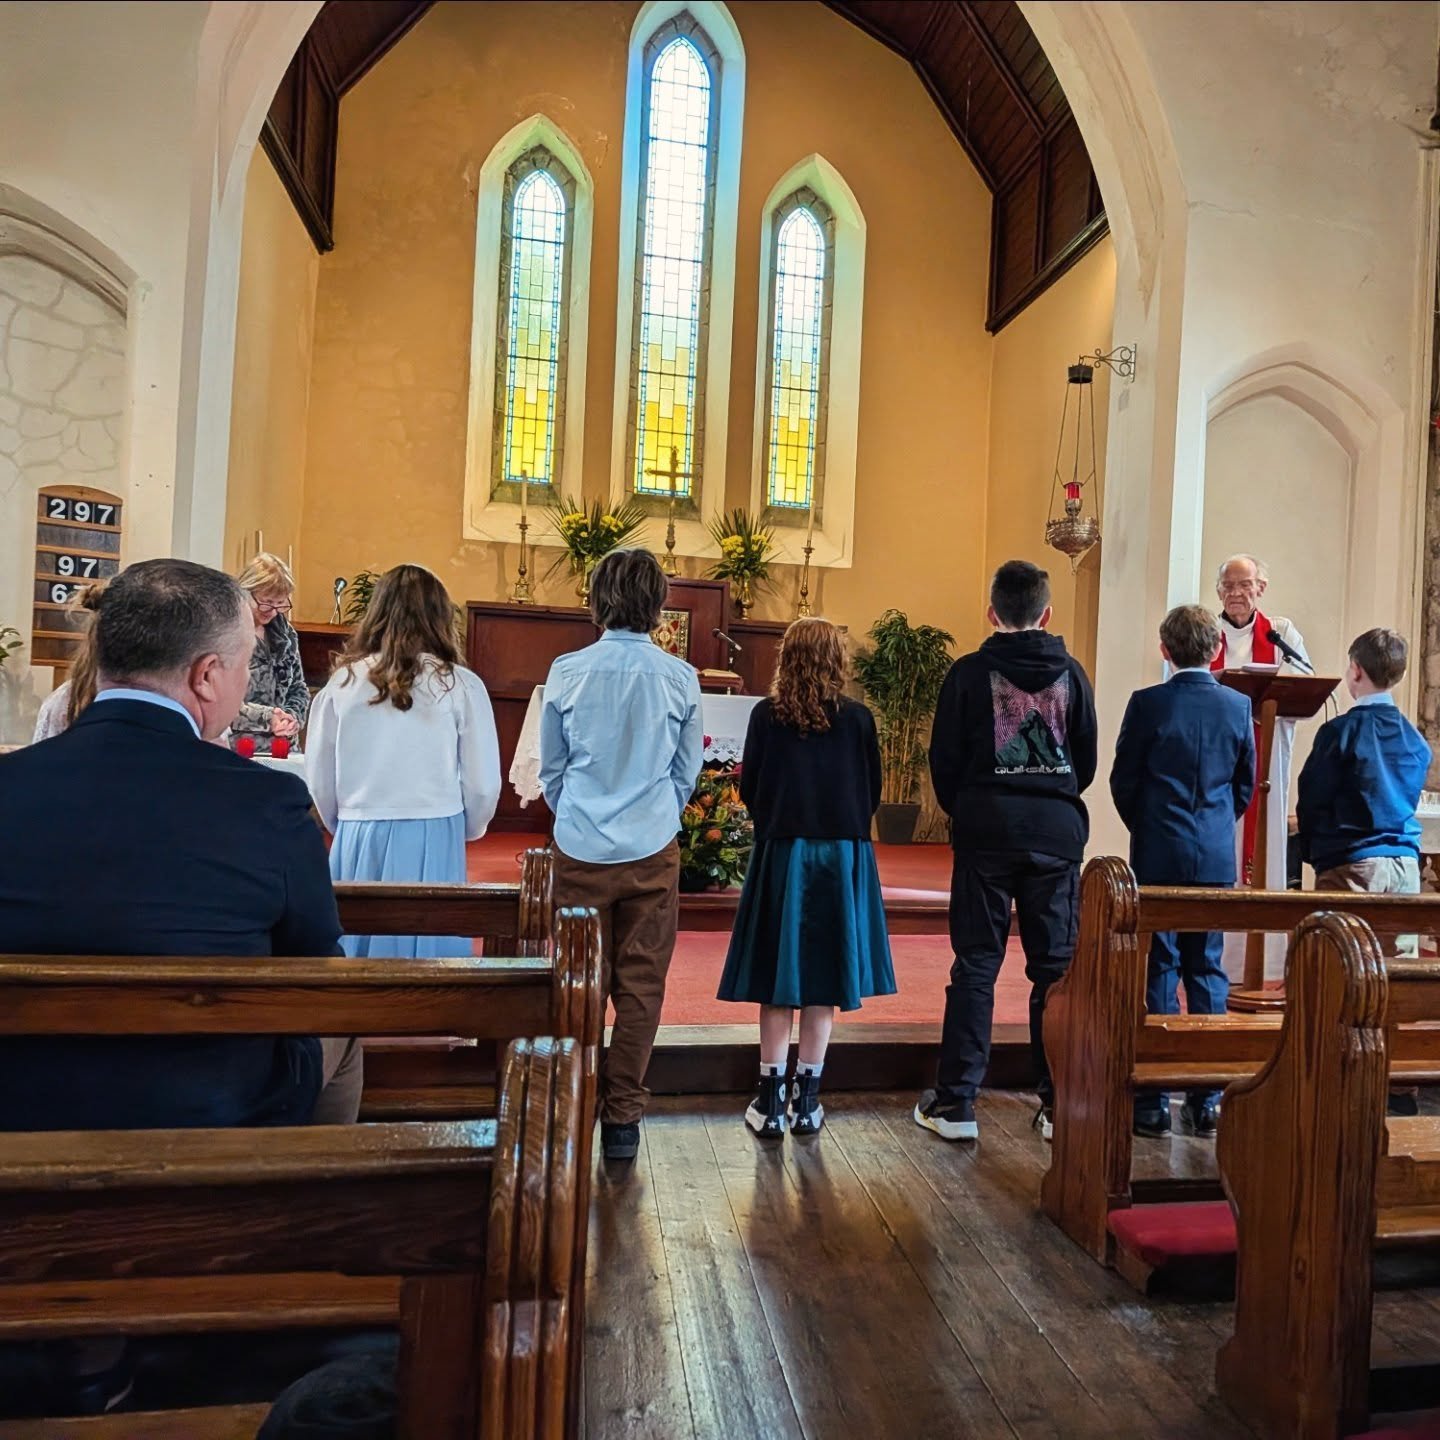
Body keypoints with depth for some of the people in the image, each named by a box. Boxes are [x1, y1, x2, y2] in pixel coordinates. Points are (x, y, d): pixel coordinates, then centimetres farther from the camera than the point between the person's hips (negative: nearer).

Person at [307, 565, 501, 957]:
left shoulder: (344, 681, 1)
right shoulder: (461, 685, -4)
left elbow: (319, 782, 6)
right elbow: (483, 785, -2)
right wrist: (463, 832, 17)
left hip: (359, 844, 2)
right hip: (433, 843, -2)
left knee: (358, 962, 13)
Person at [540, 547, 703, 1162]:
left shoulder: (567, 672, -4)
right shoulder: (680, 678, -5)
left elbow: (551, 768, 6)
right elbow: (687, 773, 6)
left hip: (579, 850, 1)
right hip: (652, 854, 0)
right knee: (641, 986, 9)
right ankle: (623, 1116, 18)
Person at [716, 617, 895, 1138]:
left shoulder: (766, 715, -5)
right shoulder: (858, 718, -4)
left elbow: (749, 790, 0)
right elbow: (872, 792, 4)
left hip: (782, 853, -1)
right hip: (843, 856, 1)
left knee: (777, 981, 8)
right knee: (821, 979, 9)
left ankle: (771, 1101, 14)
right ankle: (806, 1100, 18)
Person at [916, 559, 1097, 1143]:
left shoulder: (970, 672, -4)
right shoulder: (1071, 674, 3)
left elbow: (944, 759, -2)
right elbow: (1087, 761, 8)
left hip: (986, 830, -2)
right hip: (1057, 831, 2)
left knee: (976, 965, 3)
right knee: (1056, 966, 9)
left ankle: (955, 1103, 8)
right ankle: (1059, 1103, 16)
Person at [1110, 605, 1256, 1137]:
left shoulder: (1147, 703, -9)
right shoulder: (1239, 706, 1)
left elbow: (1123, 781, -4)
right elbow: (1246, 784, 9)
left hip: (1158, 855, -3)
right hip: (1218, 858, 3)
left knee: (1159, 970, 3)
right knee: (1207, 971, 11)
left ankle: (1154, 1103, 8)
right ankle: (1206, 1102, 17)